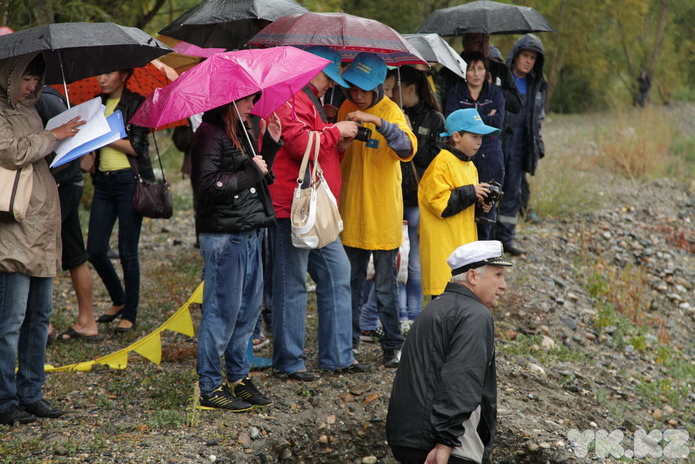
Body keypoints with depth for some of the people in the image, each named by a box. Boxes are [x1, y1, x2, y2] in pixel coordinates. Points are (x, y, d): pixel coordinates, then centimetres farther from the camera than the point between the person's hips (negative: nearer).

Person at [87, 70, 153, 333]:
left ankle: (129, 314, 9)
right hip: (103, 181, 6)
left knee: (127, 252, -2)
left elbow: (136, 147, -11)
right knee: (95, 250, 2)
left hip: (129, 180, -6)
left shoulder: (136, 103, -4)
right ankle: (118, 300, 25)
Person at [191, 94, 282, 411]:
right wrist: (250, 173, -12)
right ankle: (209, 388, 3)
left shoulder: (241, 134, 18)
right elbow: (208, 185, -20)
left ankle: (238, 377, 25)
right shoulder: (209, 134, -11)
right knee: (222, 310, -5)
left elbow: (259, 179, 19)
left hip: (250, 234, 9)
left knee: (249, 308, 13)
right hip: (223, 235, -9)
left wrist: (271, 143, 10)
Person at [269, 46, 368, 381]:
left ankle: (337, 355, 15)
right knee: (292, 283, -4)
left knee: (337, 273, 9)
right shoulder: (292, 100, -11)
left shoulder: (311, 102, 24)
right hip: (293, 206, -11)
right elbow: (302, 145, -24)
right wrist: (335, 131, -10)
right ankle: (288, 360, 4)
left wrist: (341, 143, 15)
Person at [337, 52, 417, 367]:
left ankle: (393, 345, 12)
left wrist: (376, 120, -40)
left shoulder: (391, 111, -10)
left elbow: (408, 147, -31)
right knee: (351, 281, 13)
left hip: (383, 213, -5)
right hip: (351, 211, 5)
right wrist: (340, 144, -2)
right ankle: (350, 339, 25)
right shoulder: (346, 108, 6)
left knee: (386, 285, 1)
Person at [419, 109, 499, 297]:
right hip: (444, 247, -9)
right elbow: (437, 202, -19)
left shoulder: (470, 166, 16)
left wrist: (481, 205, 6)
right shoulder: (441, 162, -12)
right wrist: (470, 193, -16)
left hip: (465, 242, 9)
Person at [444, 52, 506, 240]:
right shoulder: (456, 92, 6)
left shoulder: (495, 93, 11)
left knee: (485, 214, 2)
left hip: (490, 161, 2)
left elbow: (497, 122, -5)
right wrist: (484, 118, -9)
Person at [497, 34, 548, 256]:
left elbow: (538, 119, 21)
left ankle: (506, 237, 14)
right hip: (495, 143, -5)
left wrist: (537, 147, 15)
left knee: (513, 192, 7)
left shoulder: (536, 86, 13)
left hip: (519, 146, 5)